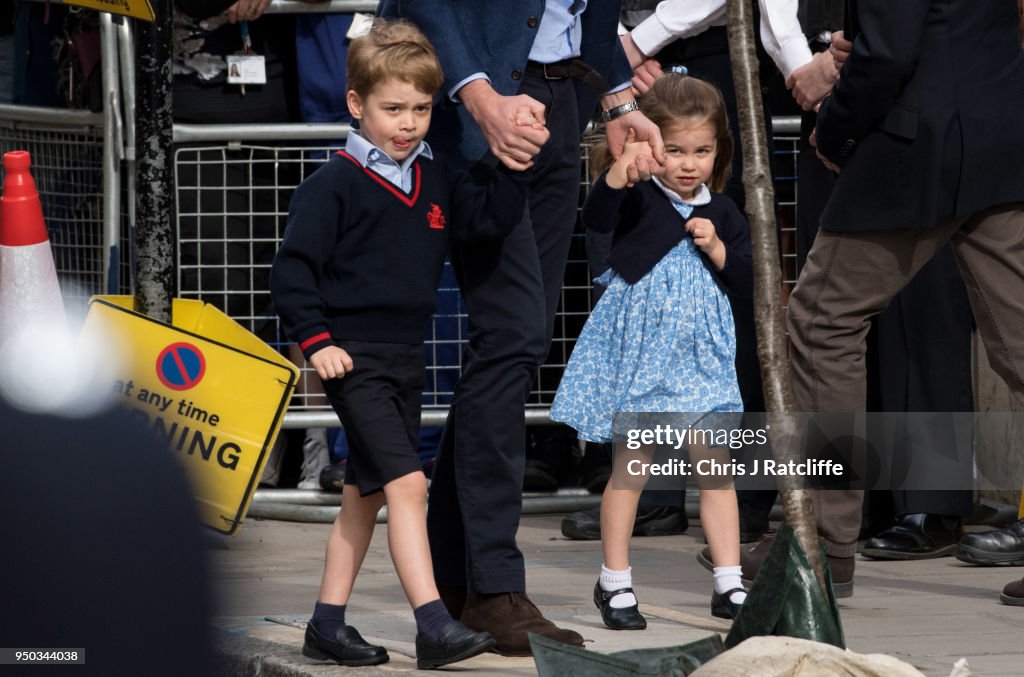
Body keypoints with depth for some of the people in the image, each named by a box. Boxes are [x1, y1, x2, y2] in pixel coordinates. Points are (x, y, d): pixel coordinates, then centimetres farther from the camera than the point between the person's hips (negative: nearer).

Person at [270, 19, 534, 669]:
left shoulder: (436, 180, 10)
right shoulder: (334, 185, -9)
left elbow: (492, 218, 4)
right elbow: (293, 268, -9)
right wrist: (316, 341, -14)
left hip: (405, 358, 7)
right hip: (355, 358, -7)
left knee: (366, 494, 13)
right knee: (407, 483, -16)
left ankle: (328, 624, 22)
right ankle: (434, 627, -21)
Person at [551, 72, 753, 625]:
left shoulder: (722, 213, 6)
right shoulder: (638, 198, -6)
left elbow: (747, 282, 7)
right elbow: (597, 218, -26)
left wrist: (716, 248, -10)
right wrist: (618, 173, -43)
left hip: (700, 353, 4)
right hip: (638, 350, -3)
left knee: (715, 467, 3)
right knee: (631, 465, 1)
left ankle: (729, 583, 8)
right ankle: (614, 582, 12)